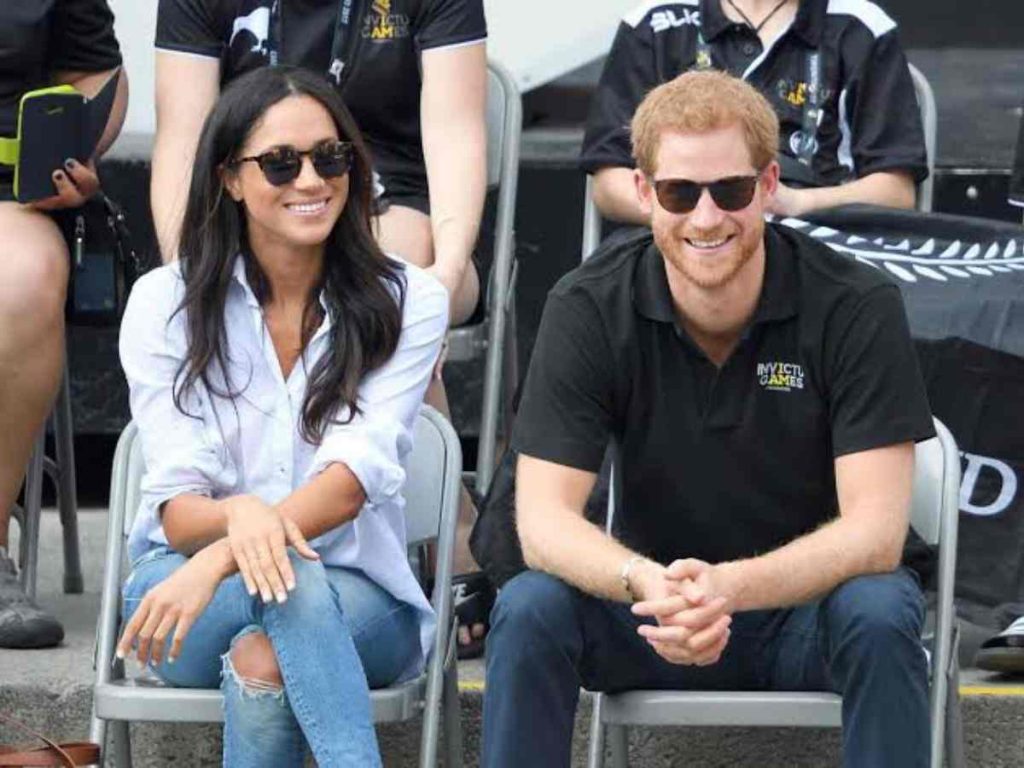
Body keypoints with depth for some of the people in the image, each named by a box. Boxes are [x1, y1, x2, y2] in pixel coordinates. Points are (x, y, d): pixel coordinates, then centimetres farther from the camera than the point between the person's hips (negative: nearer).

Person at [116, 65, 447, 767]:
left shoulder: (409, 302, -2)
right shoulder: (165, 302, 1)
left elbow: (357, 476, -16)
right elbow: (176, 507, -8)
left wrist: (215, 563, -34)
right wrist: (235, 518, -35)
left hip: (358, 598, 0)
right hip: (182, 584, 0)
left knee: (264, 664, -36)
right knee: (293, 587, -36)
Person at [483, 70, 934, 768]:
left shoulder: (857, 307, -15)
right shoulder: (588, 309, -10)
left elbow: (875, 529, -21)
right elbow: (543, 517, -16)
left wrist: (731, 586, -39)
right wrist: (647, 584, -39)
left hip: (809, 603, -1)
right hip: (653, 600, 1)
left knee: (879, 614, -34)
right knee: (529, 609, -27)